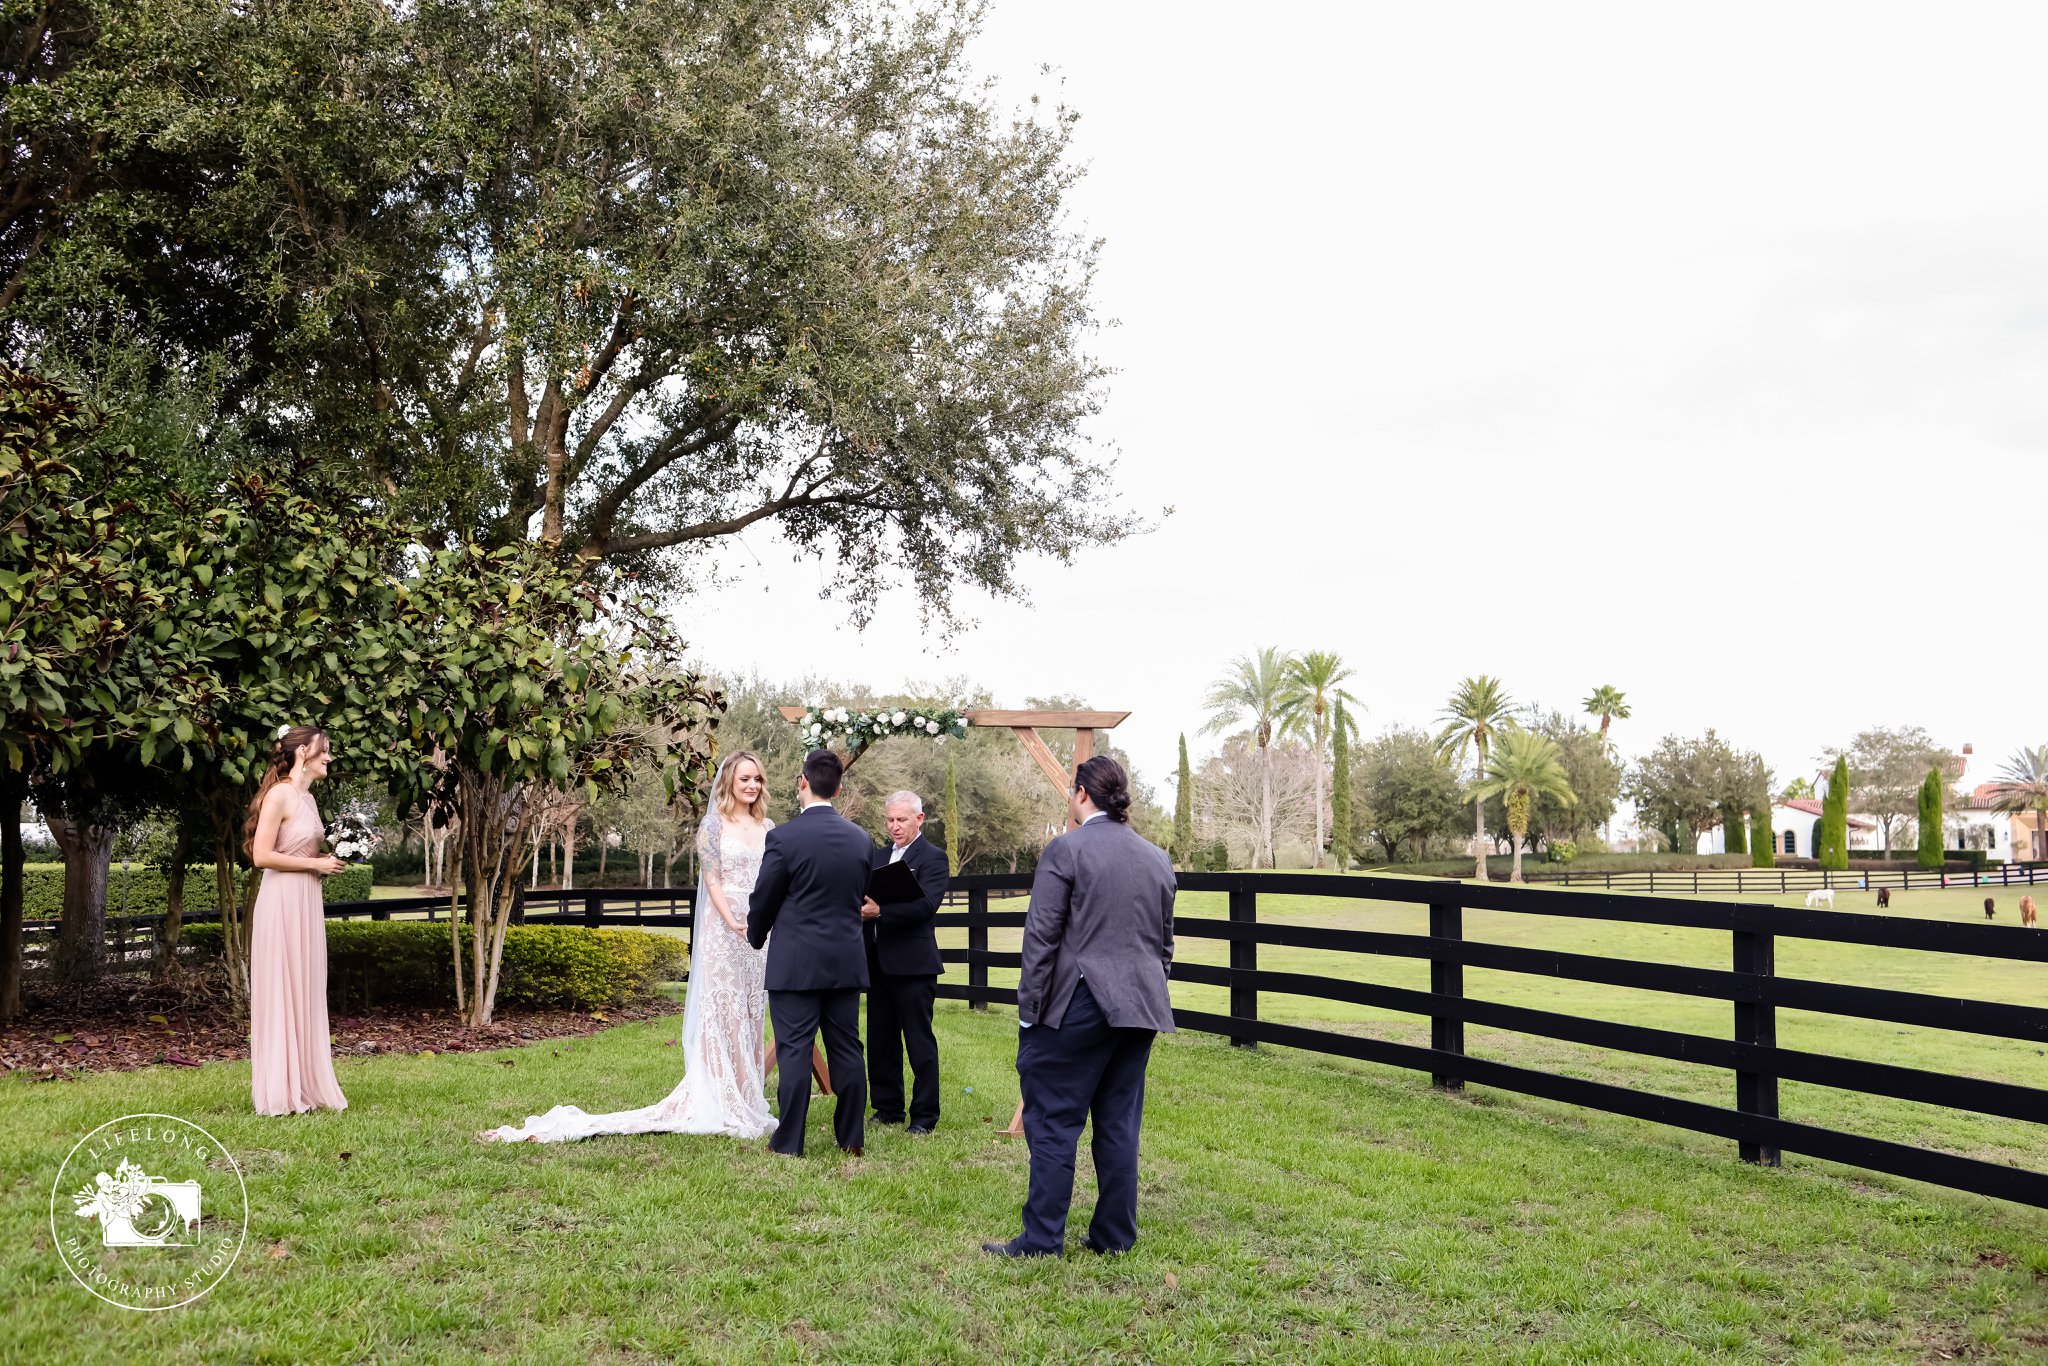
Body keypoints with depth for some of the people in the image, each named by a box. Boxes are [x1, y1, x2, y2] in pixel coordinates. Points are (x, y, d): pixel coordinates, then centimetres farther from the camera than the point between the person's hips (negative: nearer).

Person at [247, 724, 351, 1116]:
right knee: (281, 993, -3)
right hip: (282, 901, -9)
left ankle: (307, 1086, 17)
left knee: (305, 993, 11)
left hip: (307, 902, 9)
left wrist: (329, 859, 8)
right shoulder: (279, 795, -12)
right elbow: (261, 855, -17)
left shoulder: (307, 798, 15)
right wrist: (315, 864, -13)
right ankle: (281, 1093, 4)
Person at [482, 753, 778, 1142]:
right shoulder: (713, 826, -2)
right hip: (723, 932, -5)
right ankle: (723, 1106, 2)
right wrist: (733, 922, -25)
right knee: (722, 1012, -3)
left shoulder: (768, 828, 13)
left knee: (751, 1014, 9)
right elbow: (712, 880, -9)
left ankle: (747, 1101, 17)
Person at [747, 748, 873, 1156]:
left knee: (794, 1050, 1)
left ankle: (788, 1143, 6)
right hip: (847, 960, 5)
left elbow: (763, 900, -4)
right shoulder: (862, 839, 3)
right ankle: (852, 1138, 17)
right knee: (847, 1050, 11)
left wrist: (756, 937, 15)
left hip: (796, 962, -4)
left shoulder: (783, 837, -13)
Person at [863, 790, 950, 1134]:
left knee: (919, 1041, -1)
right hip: (878, 961, 7)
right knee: (880, 1040, 13)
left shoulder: (933, 858, -5)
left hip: (912, 963, -7)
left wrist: (880, 911, -28)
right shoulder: (879, 856, 17)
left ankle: (925, 1115, 7)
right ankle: (888, 1108, 24)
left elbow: (925, 905, -19)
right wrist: (861, 908, -10)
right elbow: (866, 898, 14)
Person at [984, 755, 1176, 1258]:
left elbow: (1041, 937, -10)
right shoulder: (1158, 858, 12)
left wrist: (1028, 1009, -5)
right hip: (1140, 1007, 6)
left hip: (1078, 1005, -6)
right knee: (1120, 1122, 12)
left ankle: (1042, 1239, 3)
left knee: (1053, 1121, 1)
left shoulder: (1066, 849, -8)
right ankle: (1115, 1236, 17)